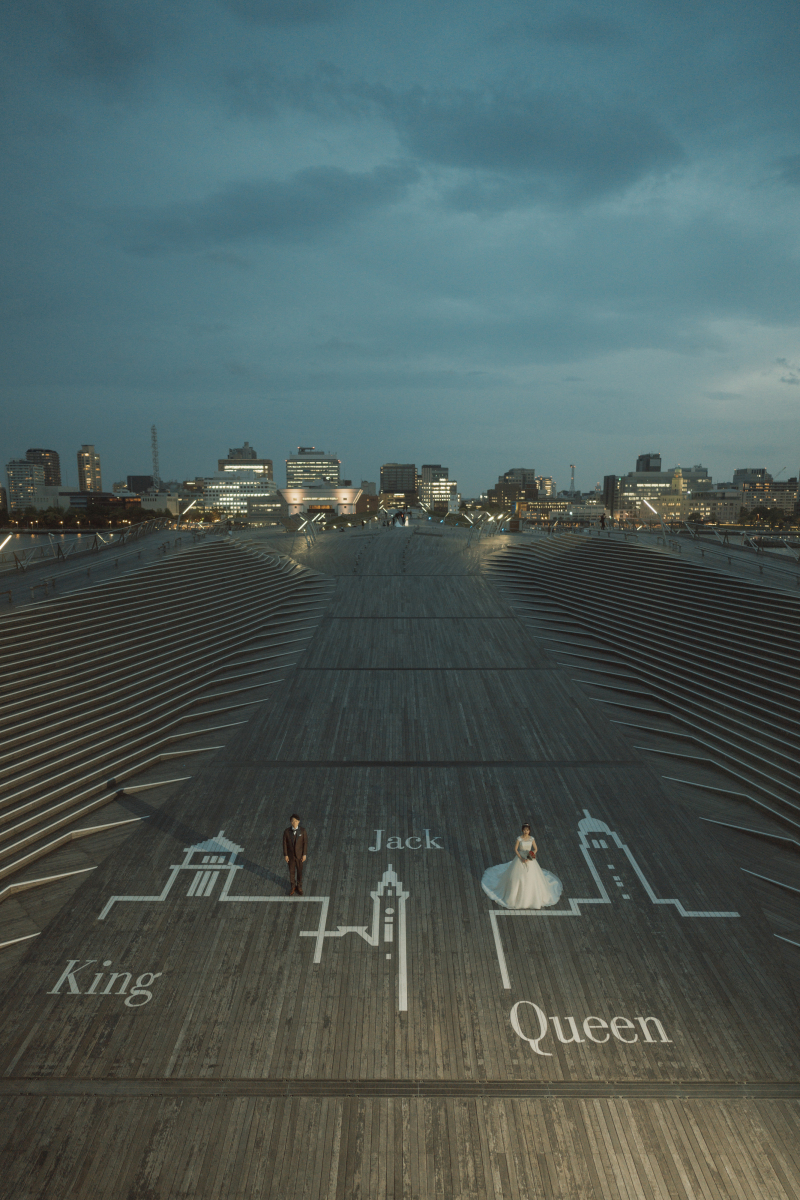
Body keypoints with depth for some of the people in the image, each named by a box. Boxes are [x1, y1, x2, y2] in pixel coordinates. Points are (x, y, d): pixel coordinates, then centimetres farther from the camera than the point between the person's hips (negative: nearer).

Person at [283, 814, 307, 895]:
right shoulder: (286, 831, -20)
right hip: (290, 855, 0)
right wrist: (285, 855, -6)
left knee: (299, 871, 17)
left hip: (299, 855, 0)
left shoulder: (302, 831, -21)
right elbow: (285, 843, -9)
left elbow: (305, 842, -12)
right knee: (291, 871, 17)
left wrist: (304, 854, -10)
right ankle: (292, 887, 41)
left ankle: (299, 887, 40)